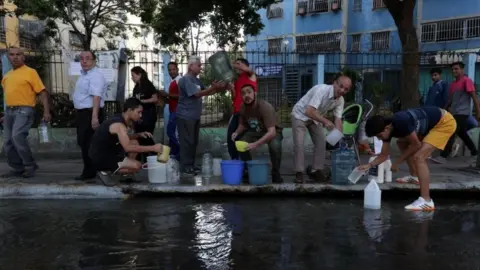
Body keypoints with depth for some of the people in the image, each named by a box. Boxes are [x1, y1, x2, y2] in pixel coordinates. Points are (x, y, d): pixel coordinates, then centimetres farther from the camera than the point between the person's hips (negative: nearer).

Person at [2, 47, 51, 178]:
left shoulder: (30, 72, -3)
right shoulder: (7, 75, 17)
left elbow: (42, 92, -8)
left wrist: (46, 111, -16)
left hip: (24, 110, -7)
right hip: (9, 111, 8)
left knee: (17, 136, -24)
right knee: (7, 142, 6)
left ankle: (30, 165, -9)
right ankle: (17, 169, 17)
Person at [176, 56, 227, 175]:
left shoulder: (196, 80, 14)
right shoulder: (186, 80, -15)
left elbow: (205, 92, 13)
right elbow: (198, 93, -23)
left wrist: (219, 89, -2)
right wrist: (214, 88, -28)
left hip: (194, 116, 9)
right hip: (185, 116, -9)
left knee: (194, 141, 12)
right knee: (187, 142, -6)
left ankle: (191, 164, 20)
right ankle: (185, 166, 0)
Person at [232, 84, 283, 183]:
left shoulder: (265, 107, -32)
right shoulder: (243, 108, -12)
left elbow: (271, 132, -39)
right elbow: (242, 125, 7)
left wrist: (255, 144, -51)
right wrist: (237, 132, -17)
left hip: (272, 132, -5)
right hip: (255, 132, 5)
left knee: (275, 145, -38)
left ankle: (276, 173, -12)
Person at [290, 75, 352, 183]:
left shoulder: (340, 100, -14)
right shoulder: (321, 90, -36)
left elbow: (338, 120, -14)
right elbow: (309, 111, -43)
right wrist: (325, 121, -49)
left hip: (315, 118, 7)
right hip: (300, 115, -6)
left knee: (321, 142, 1)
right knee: (299, 144, -14)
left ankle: (316, 170, 12)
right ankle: (299, 172, -3)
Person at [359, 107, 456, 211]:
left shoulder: (401, 123, -31)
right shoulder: (388, 128, -4)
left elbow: (416, 145, -19)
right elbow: (384, 155, 5)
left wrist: (397, 162, -11)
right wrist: (370, 165, -9)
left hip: (445, 122, -9)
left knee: (418, 157, -21)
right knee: (401, 143, 16)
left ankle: (426, 201, -23)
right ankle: (414, 177, 21)